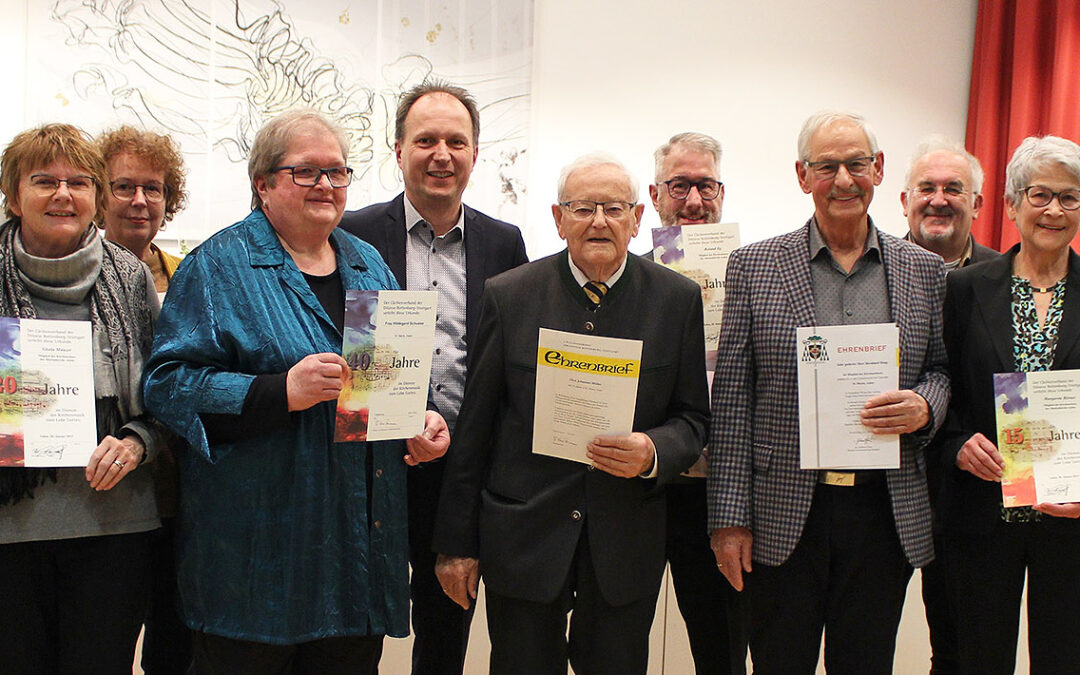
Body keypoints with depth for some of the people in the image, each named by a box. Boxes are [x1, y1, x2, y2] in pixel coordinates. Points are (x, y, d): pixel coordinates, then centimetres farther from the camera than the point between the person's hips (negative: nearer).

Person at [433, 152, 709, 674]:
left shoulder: (678, 298, 0)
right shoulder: (508, 296, -3)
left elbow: (692, 416, 5)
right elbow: (474, 426, 0)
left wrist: (654, 453, -18)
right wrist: (456, 543, 0)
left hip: (627, 547, 1)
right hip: (522, 540, -1)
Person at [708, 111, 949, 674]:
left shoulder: (924, 271, 7)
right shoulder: (753, 266, 1)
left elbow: (941, 370, 16)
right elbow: (731, 399, -2)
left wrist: (923, 407, -10)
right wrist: (730, 517, -5)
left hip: (887, 515, 2)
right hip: (783, 515, -1)